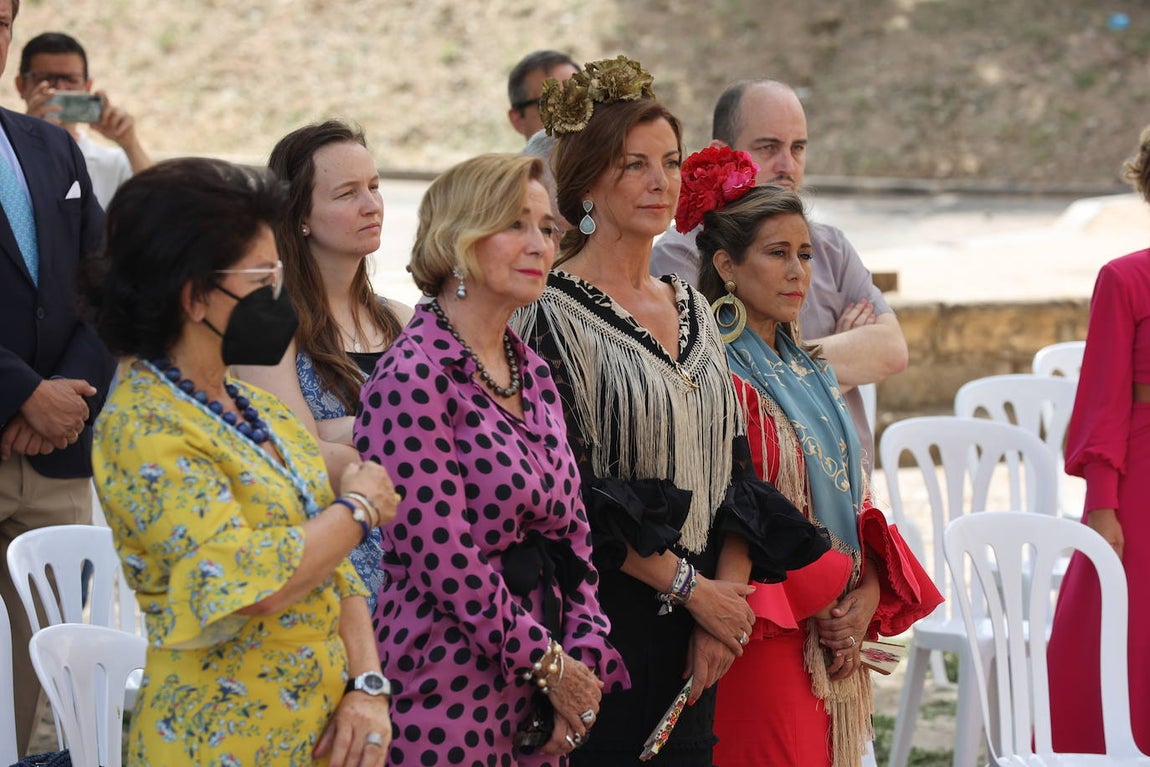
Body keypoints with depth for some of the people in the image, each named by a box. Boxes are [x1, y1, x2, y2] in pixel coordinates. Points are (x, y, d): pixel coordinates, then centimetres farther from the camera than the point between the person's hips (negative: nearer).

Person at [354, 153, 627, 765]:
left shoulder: (532, 373, 12)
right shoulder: (414, 378, -13)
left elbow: (572, 530, 12)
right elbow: (445, 556, -18)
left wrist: (582, 662, -1)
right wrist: (549, 665, -11)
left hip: (538, 692, 7)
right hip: (450, 686, -7)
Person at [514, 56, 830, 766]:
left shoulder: (692, 309, 13)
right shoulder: (555, 315, -7)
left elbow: (734, 469, 11)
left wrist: (727, 601, -4)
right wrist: (690, 586, -12)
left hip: (695, 637, 6)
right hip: (604, 623, -6)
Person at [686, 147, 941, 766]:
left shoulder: (807, 369, 14)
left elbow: (853, 495, 15)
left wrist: (872, 589, -3)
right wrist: (829, 595, -11)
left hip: (834, 638, 8)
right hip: (767, 640, -8)